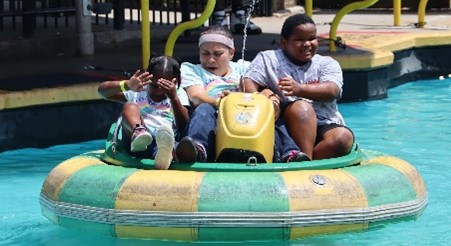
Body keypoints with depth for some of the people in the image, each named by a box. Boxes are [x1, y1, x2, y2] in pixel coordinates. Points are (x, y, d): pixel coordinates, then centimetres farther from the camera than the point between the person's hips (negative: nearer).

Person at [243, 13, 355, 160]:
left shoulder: (327, 64, 11)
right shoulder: (268, 59, 11)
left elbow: (332, 91, -9)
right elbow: (248, 83, -2)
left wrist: (299, 89, -28)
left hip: (325, 125, 2)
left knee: (344, 137, -29)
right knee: (301, 107, -33)